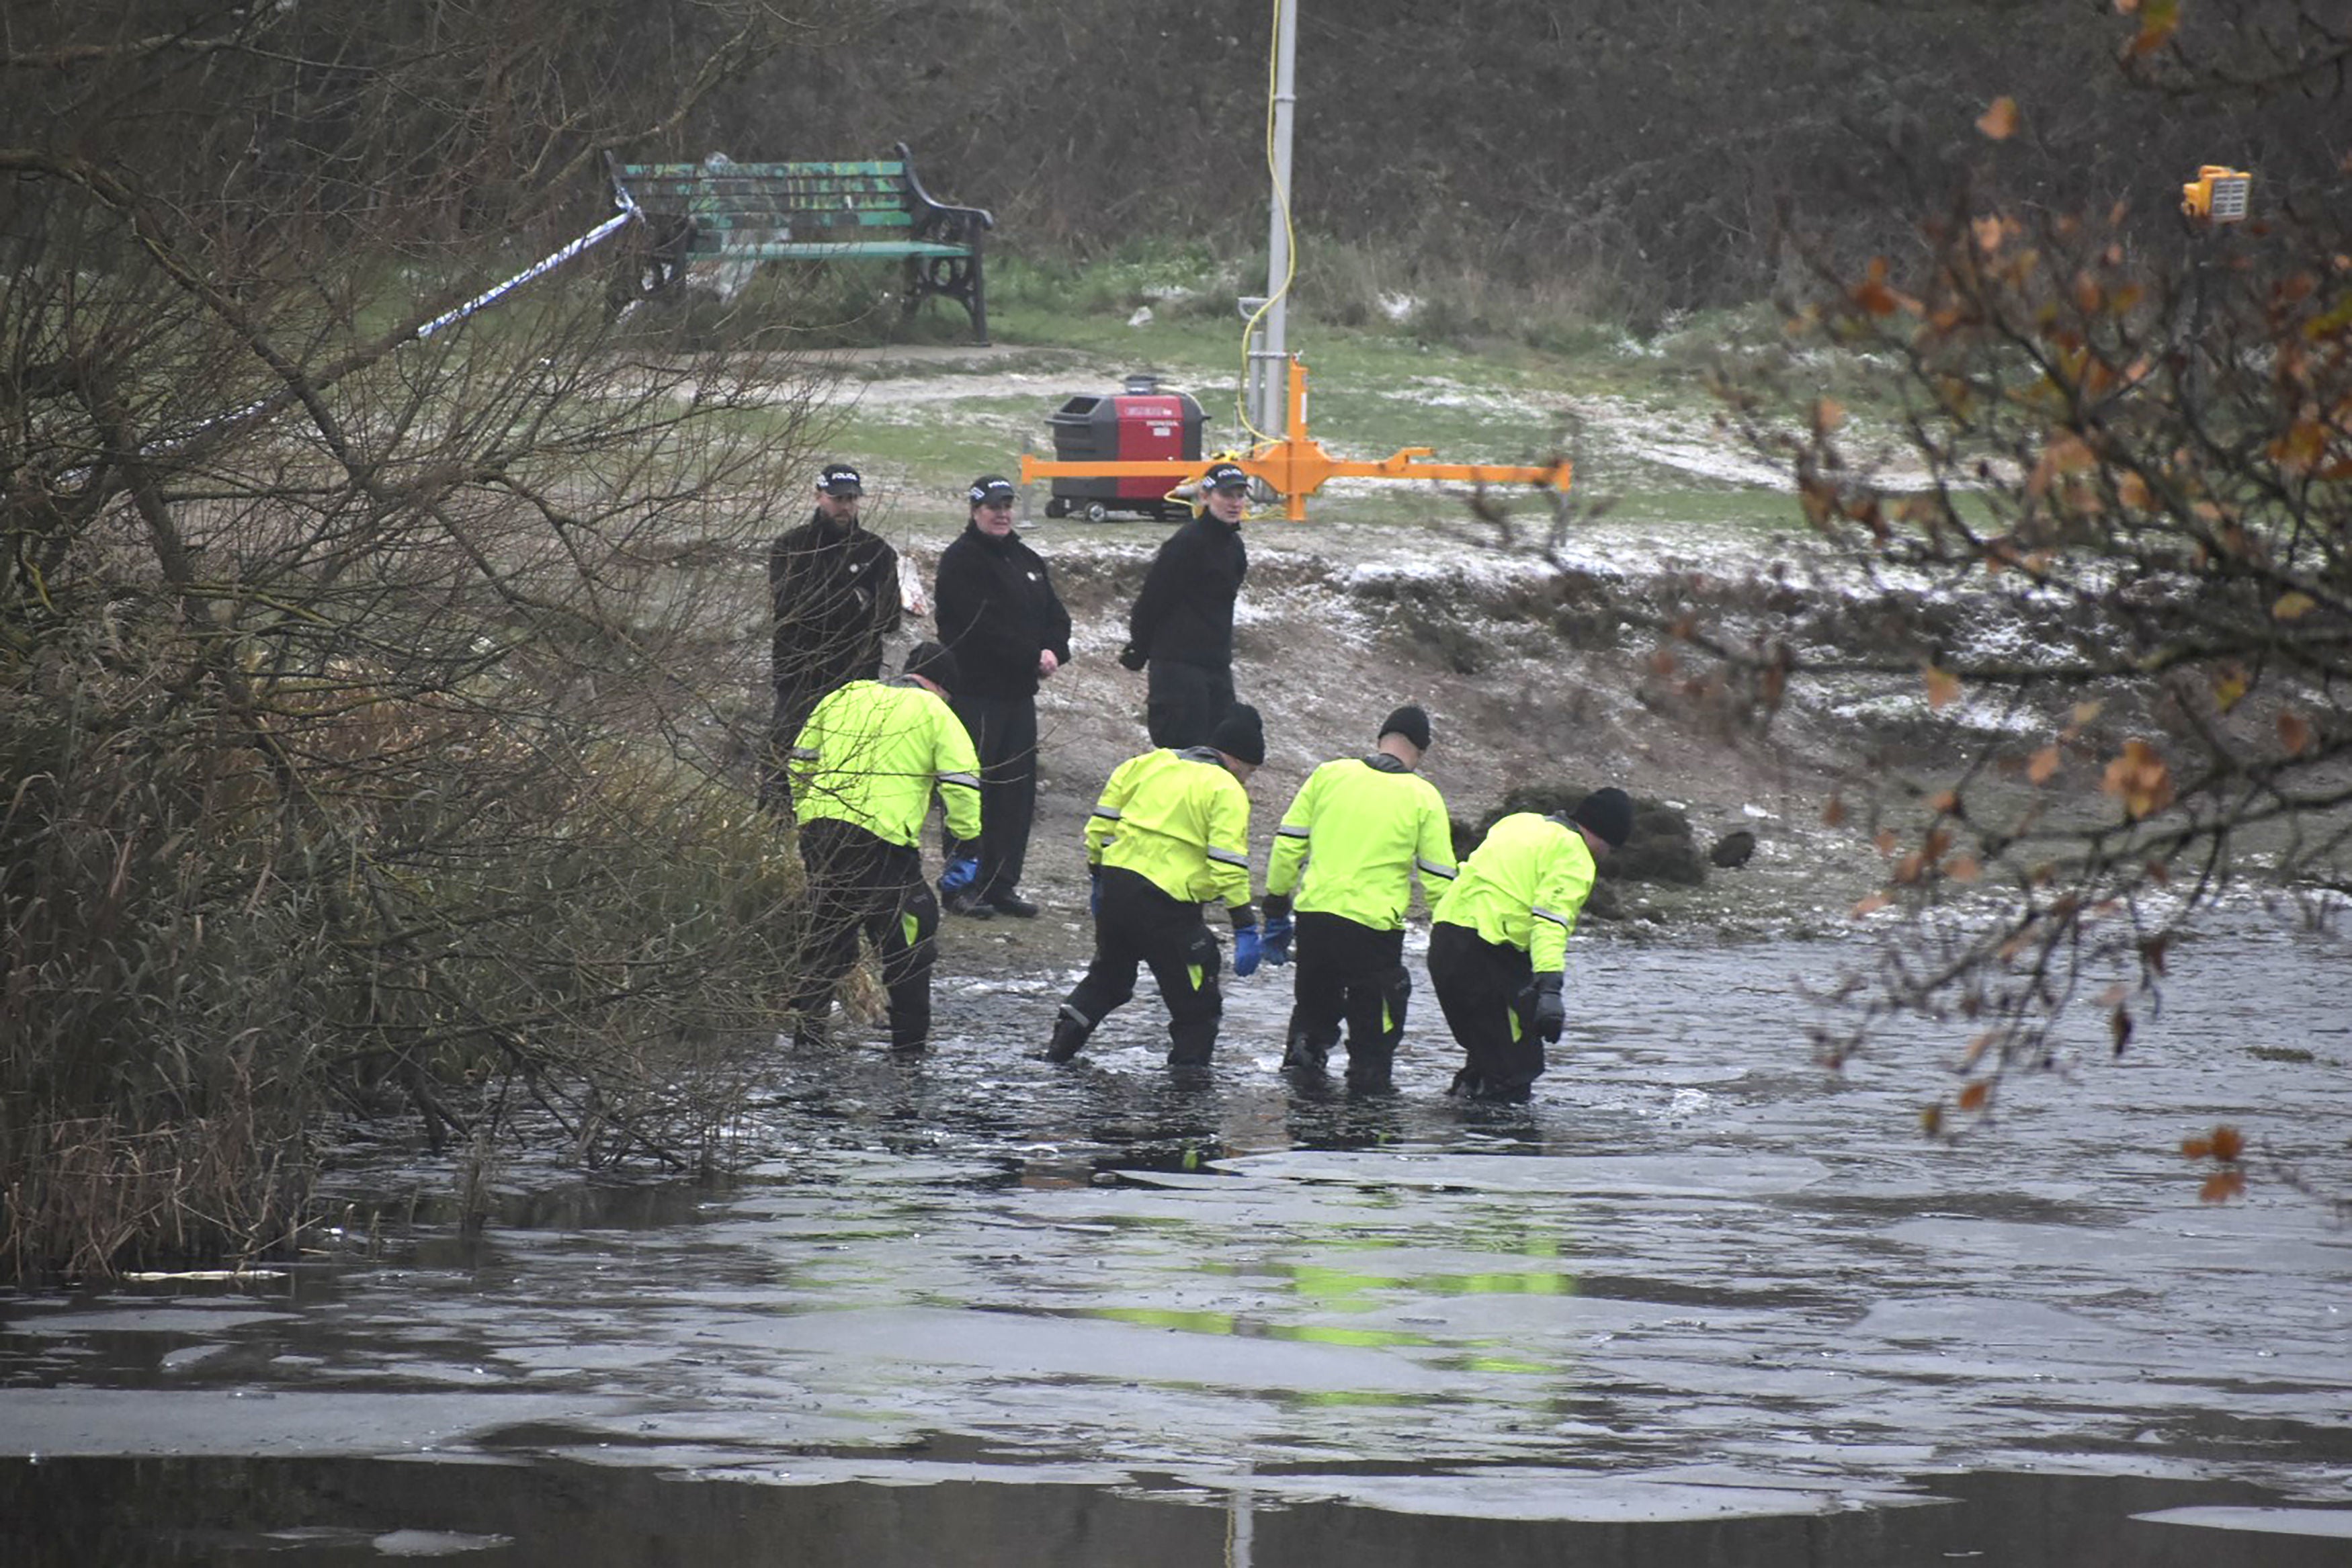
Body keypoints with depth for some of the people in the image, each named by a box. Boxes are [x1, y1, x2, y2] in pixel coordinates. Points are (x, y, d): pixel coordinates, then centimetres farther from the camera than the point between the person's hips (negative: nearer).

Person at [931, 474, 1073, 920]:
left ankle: (1002, 883, 13)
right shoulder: (961, 561, -8)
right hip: (975, 693, -8)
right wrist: (1033, 656, -17)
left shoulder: (1026, 561, 18)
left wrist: (1055, 650, -7)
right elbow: (983, 626, -18)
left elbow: (1055, 615, 15)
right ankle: (961, 880, -4)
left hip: (1019, 691, 8)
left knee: (1017, 788, 8)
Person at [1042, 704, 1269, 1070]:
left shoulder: (1149, 764, 14)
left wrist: (1099, 875, 26)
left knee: (1107, 976, 28)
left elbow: (1101, 823, 15)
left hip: (1116, 886, 6)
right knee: (1196, 1004, 6)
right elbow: (1228, 865, -13)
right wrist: (1245, 927, -12)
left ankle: (1061, 1045, 27)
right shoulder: (1227, 793, -4)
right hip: (1165, 904, -6)